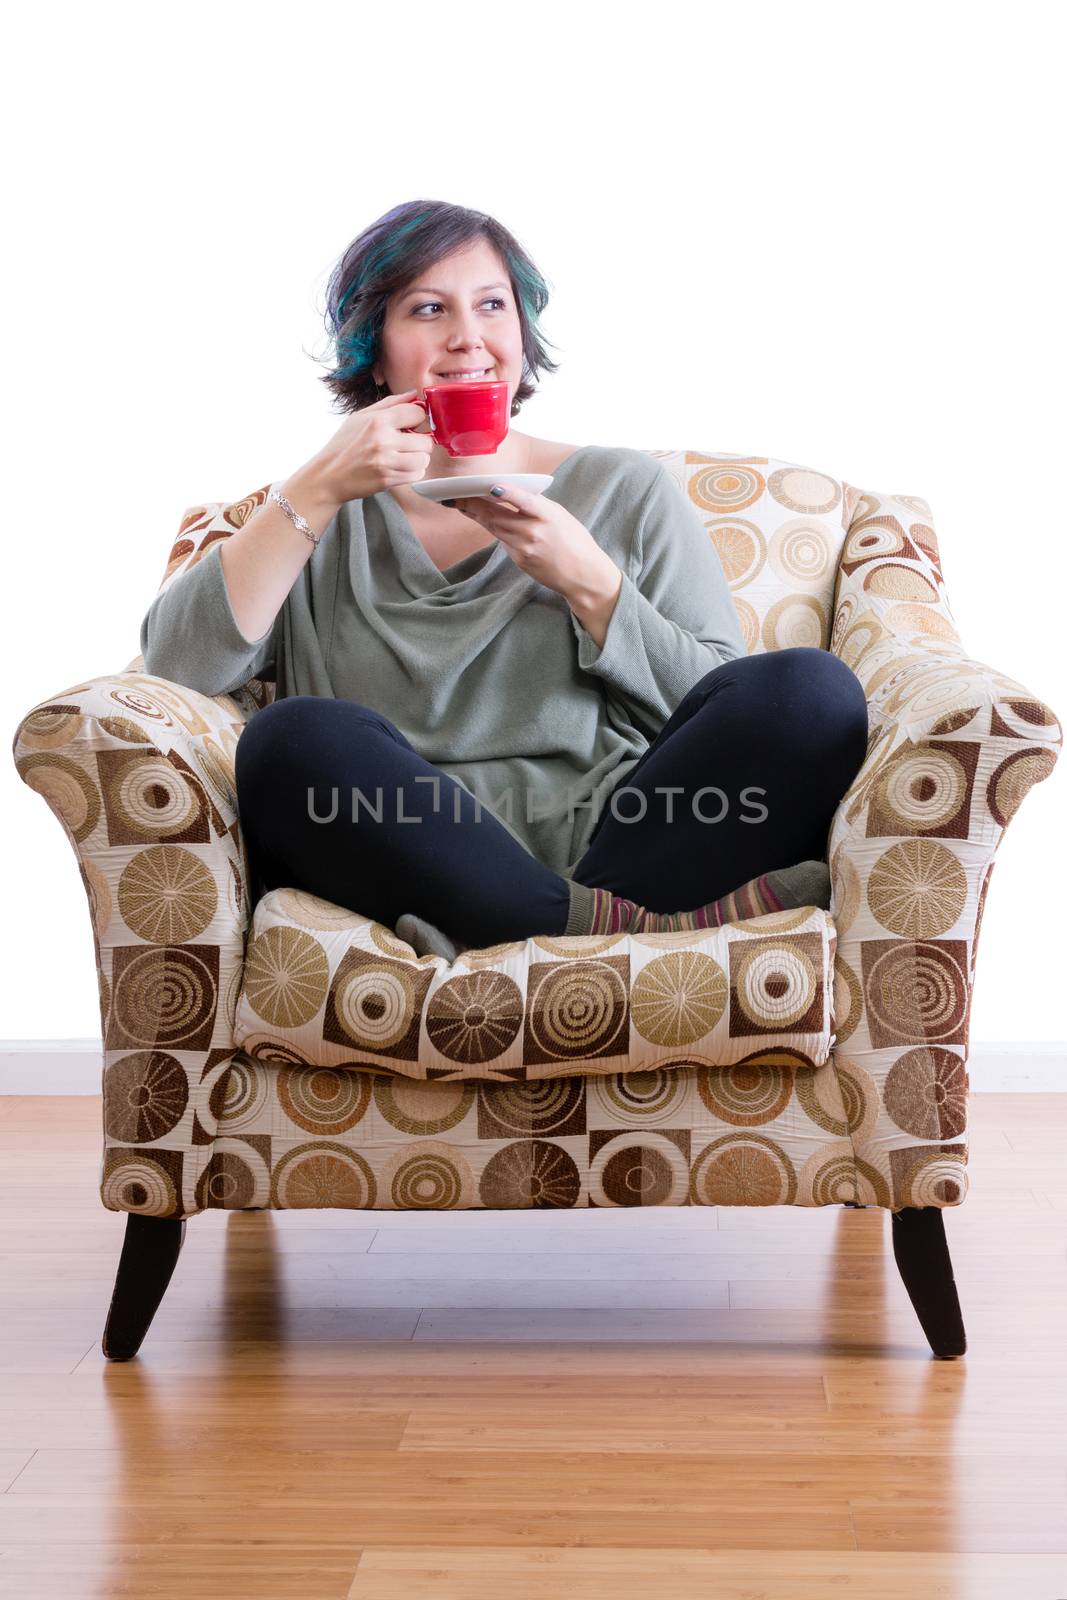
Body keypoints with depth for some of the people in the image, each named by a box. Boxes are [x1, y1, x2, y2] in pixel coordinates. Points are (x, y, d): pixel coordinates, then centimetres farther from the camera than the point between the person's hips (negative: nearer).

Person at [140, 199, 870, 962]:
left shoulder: (625, 490, 18)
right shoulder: (322, 523, 18)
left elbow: (730, 720, 9)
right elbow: (180, 665, 0)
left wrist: (587, 584, -3)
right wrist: (318, 489, -4)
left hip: (616, 840, 1)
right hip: (423, 864, 0)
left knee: (812, 690, -22)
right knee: (293, 737, -30)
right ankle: (646, 924, -29)